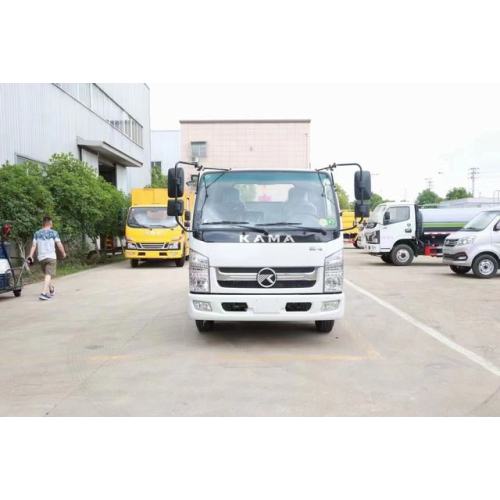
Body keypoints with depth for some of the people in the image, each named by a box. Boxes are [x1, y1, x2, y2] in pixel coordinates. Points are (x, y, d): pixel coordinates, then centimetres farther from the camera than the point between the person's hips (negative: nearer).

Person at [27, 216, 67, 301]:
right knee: (48, 275, -9)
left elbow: (34, 246, 1)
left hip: (41, 257, 4)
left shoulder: (37, 233, 7)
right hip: (51, 257, -4)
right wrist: (63, 253, 12)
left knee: (47, 274, 20)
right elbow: (59, 245, -3)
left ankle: (51, 290, 36)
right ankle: (44, 293, -23)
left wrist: (30, 256, 1)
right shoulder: (53, 233, -3)